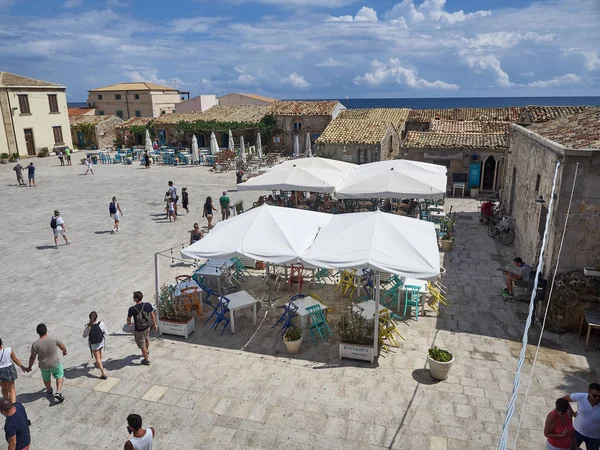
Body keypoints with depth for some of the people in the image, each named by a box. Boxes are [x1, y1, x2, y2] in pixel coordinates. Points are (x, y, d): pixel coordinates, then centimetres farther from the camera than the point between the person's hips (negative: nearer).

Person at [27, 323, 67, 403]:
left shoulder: (35, 344, -20)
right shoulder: (54, 339, -21)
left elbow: (32, 357, -10)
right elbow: (62, 347, -5)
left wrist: (29, 367, 8)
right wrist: (64, 351, 18)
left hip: (43, 366, 1)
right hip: (55, 363, -1)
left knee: (46, 378, 27)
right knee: (59, 375, 20)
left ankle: (49, 391, 48)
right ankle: (58, 392, 6)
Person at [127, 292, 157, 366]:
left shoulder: (132, 309, -26)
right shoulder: (148, 305, -17)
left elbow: (128, 319, -6)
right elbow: (152, 315, -4)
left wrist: (128, 323, 18)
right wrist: (154, 324, 12)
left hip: (138, 330, -4)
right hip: (147, 327, 4)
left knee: (142, 345, 14)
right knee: (146, 339, 33)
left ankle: (146, 360, 29)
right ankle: (147, 352, 56)